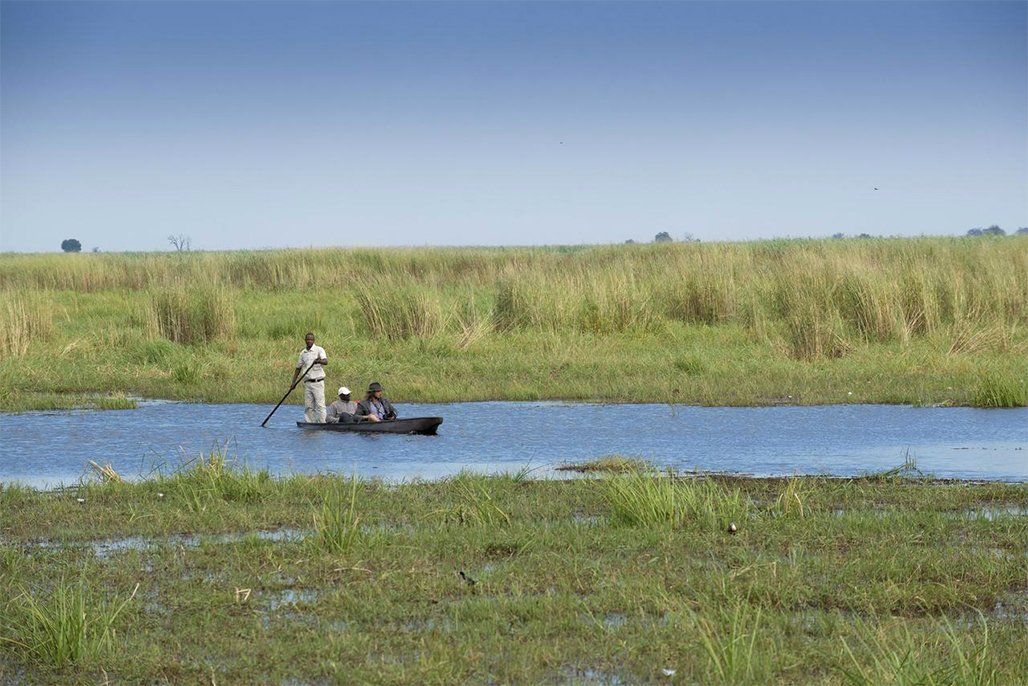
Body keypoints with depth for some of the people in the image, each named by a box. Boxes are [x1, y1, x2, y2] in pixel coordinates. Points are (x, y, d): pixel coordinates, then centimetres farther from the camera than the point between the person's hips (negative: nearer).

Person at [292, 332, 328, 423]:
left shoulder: (319, 350, -2)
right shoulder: (303, 353, 14)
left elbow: (326, 361, -18)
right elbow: (298, 368, 20)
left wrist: (319, 361, -41)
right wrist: (293, 382, 14)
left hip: (318, 382, -5)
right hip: (307, 383, 5)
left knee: (320, 405, -9)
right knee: (308, 406, 4)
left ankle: (322, 423, -10)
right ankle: (309, 424, 7)